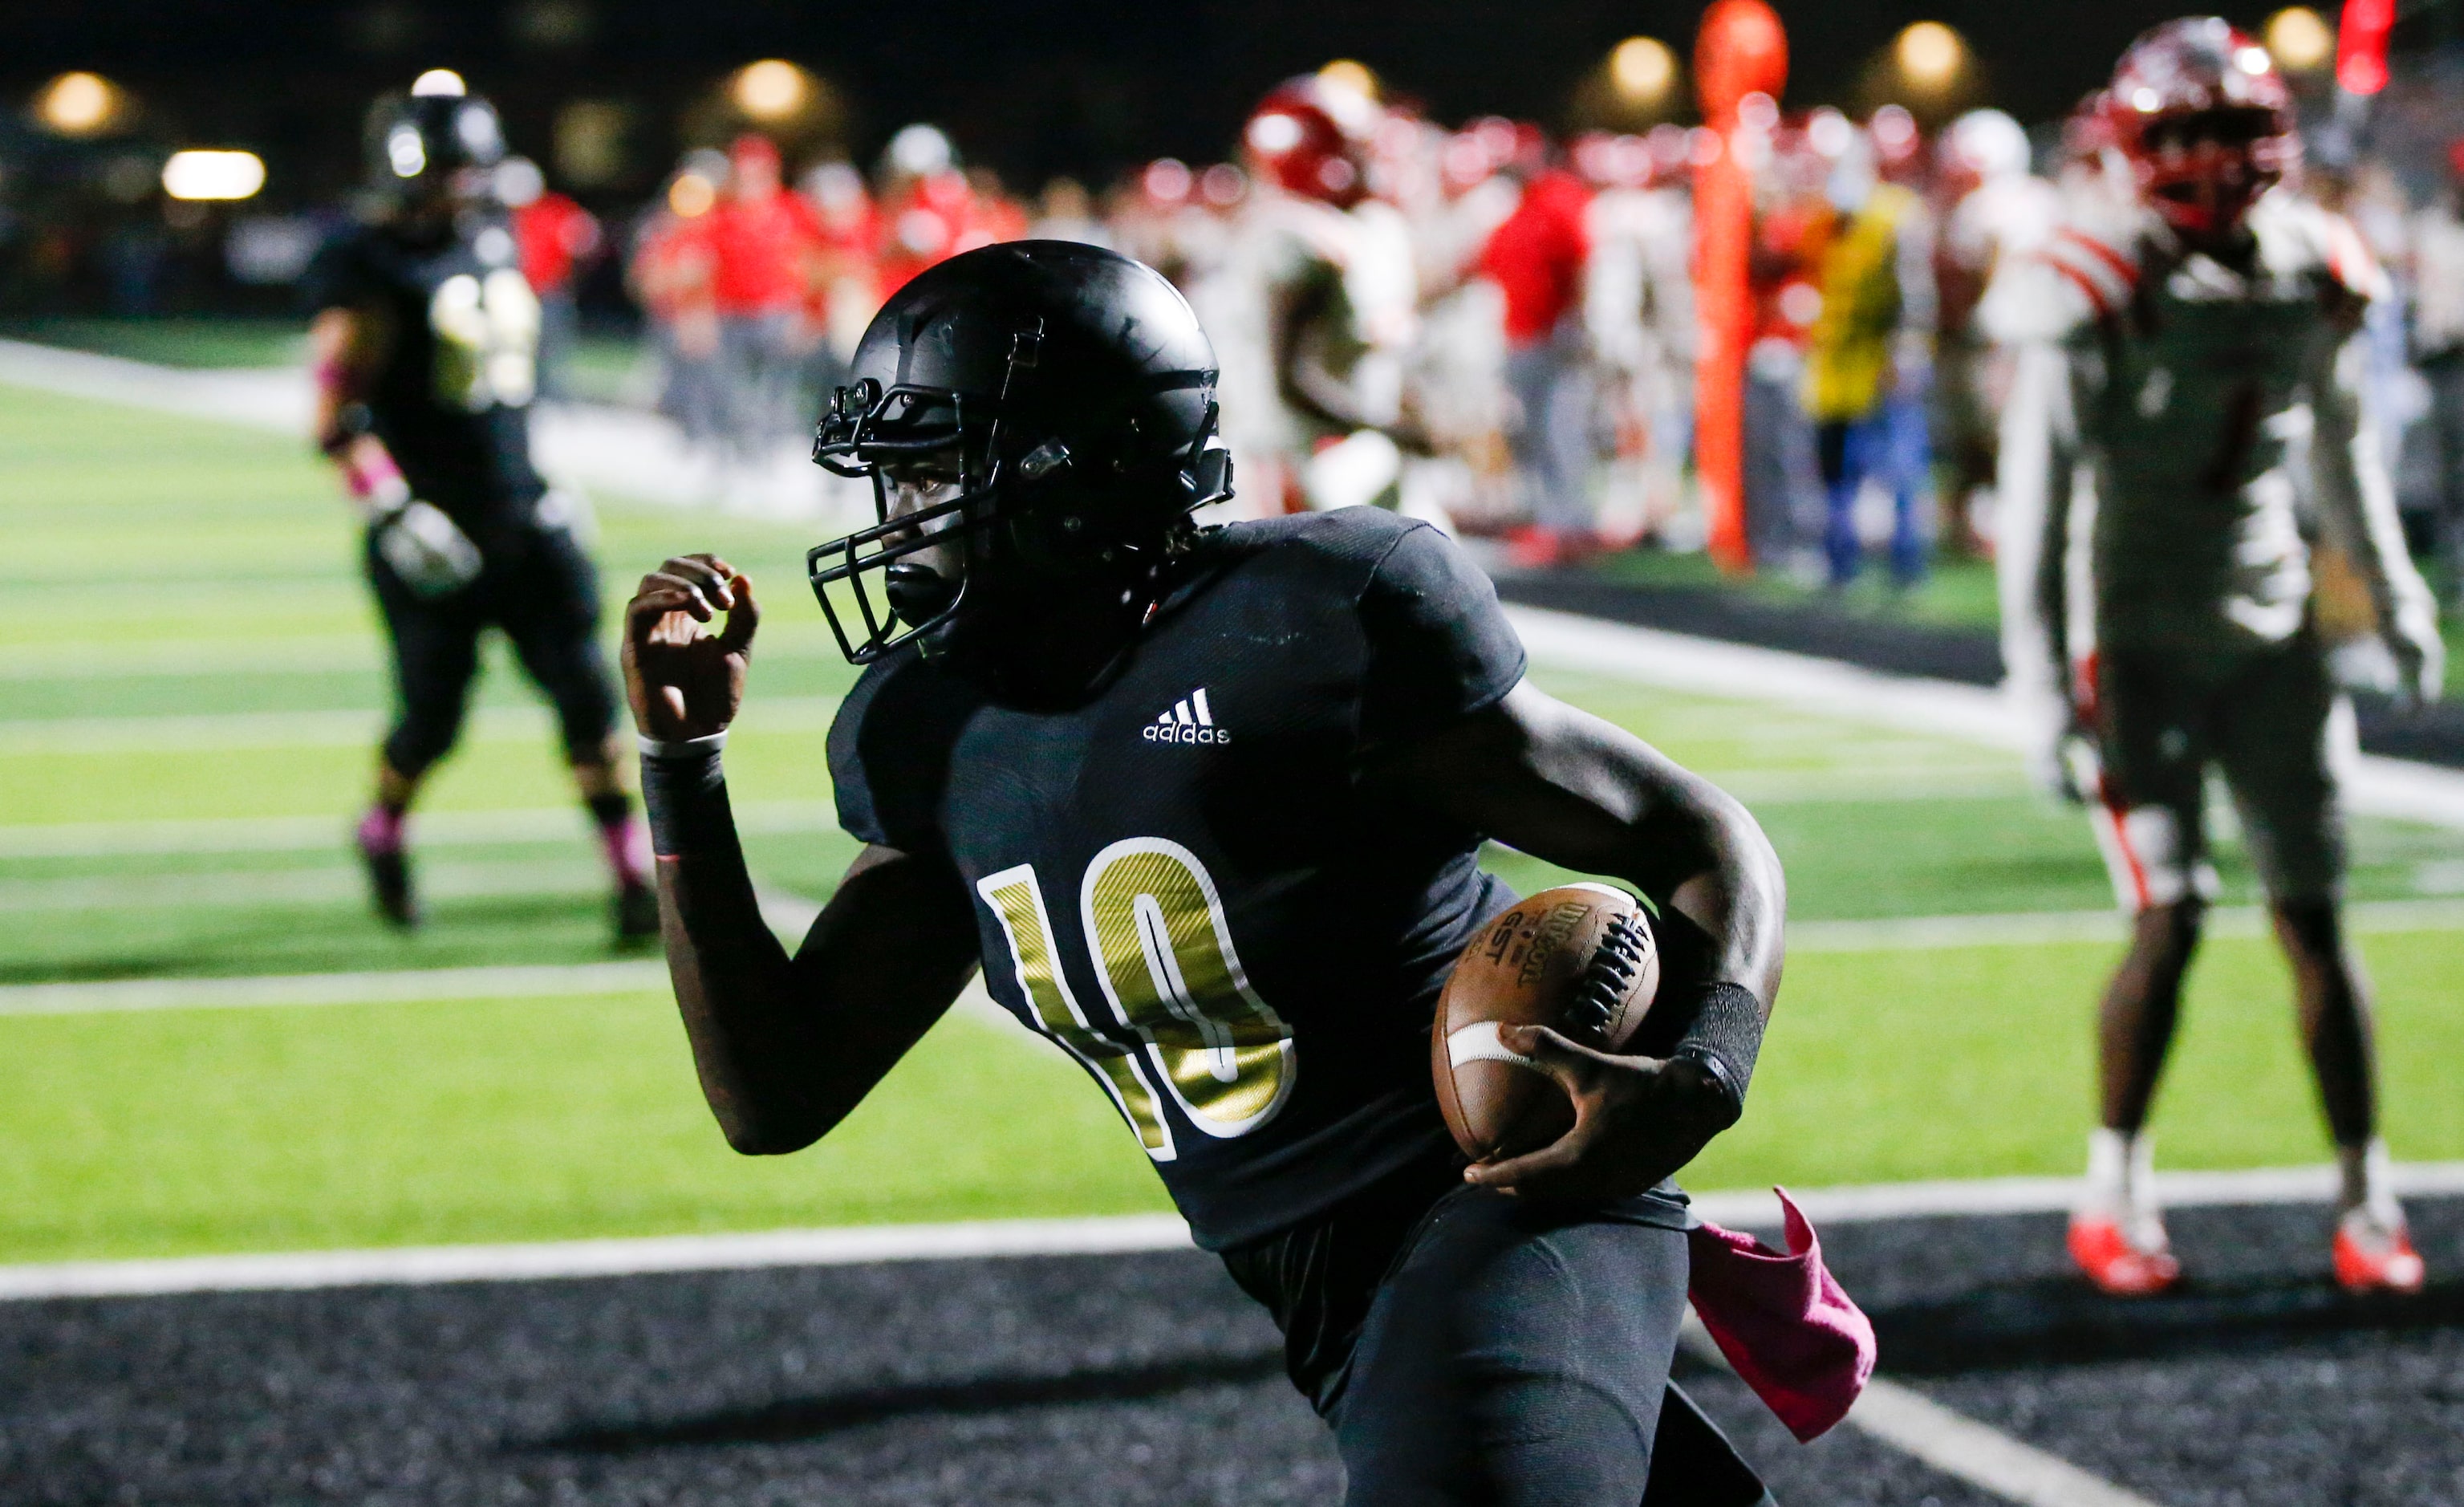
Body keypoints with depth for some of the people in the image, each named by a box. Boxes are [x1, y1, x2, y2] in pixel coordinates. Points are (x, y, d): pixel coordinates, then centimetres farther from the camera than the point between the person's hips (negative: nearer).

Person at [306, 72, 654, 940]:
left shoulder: (492, 248, 11)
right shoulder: (369, 272, -12)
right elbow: (337, 419, -17)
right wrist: (395, 514, -25)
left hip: (522, 516, 6)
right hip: (436, 535, -6)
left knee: (586, 690, -4)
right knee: (431, 720, 3)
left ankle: (632, 876, -1)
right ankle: (383, 834, 33)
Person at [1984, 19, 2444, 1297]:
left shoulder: (2311, 274, 2)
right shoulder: (2112, 290, -16)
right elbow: (2039, 488, -13)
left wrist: (2392, 593, 17)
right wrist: (2043, 678, -16)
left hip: (2270, 636, 5)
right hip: (2140, 640, -5)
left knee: (2313, 913, 3)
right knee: (2168, 916, -11)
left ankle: (2365, 1198, 8)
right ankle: (2112, 1199, 4)